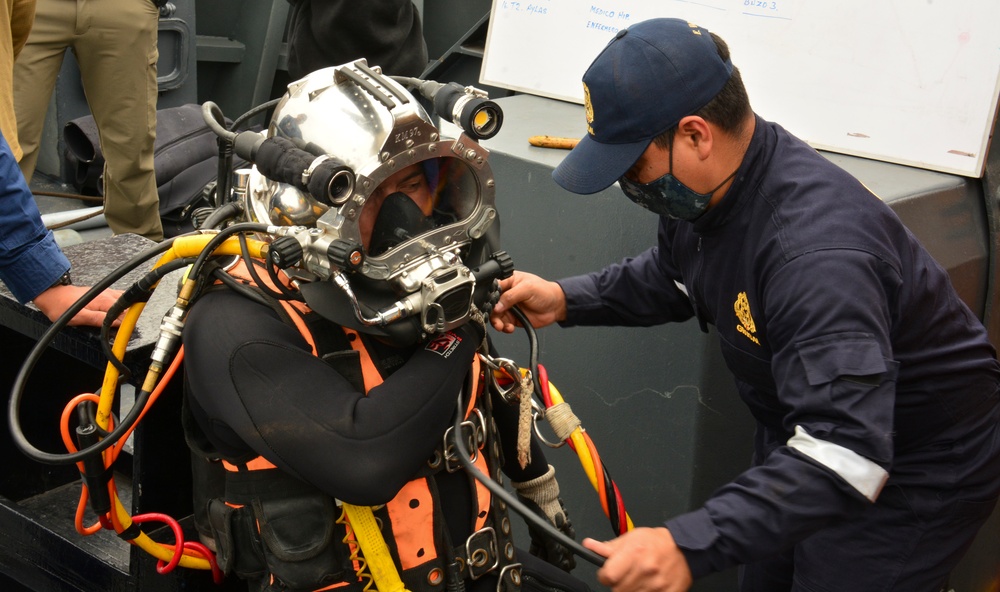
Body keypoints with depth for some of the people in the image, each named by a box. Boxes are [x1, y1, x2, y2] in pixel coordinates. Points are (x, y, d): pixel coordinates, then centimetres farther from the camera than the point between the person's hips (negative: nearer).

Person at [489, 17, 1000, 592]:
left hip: (912, 477, -9)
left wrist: (688, 545, -51)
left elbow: (843, 457, -45)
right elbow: (670, 276, 14)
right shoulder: (706, 184, -9)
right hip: (807, 431, 9)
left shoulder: (816, 250, -39)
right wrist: (566, 300, -1)